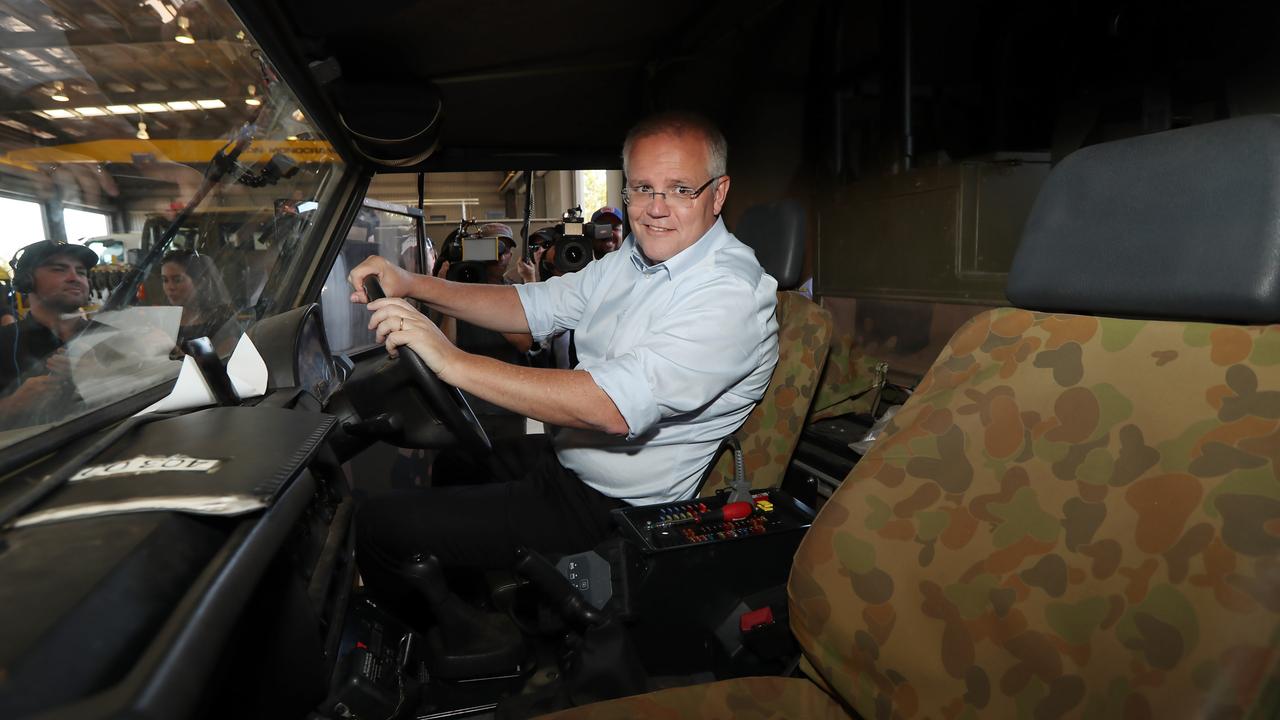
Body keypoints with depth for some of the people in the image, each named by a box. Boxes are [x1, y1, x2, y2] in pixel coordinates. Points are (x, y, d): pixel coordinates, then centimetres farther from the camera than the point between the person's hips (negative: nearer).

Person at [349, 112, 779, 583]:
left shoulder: (730, 292, -25)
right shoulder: (634, 258, 4)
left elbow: (614, 407, -36)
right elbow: (535, 306, 7)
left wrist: (455, 362, -37)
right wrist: (412, 285, -6)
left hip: (611, 508, -8)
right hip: (560, 459, 9)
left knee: (380, 524, -3)